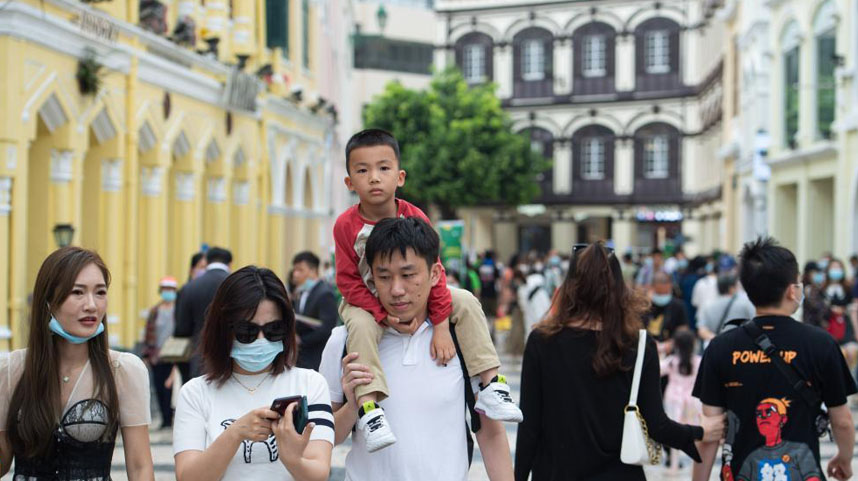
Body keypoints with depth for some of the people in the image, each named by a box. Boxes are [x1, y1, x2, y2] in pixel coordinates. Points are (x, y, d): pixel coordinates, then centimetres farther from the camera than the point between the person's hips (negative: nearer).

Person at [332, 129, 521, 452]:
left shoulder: (415, 218, -14)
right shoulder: (346, 225, -20)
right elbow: (348, 281, -16)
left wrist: (441, 326, -16)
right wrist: (383, 314, -29)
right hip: (367, 301, -3)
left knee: (467, 302, -12)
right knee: (361, 327, -36)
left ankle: (492, 386, -12)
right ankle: (368, 408, -36)